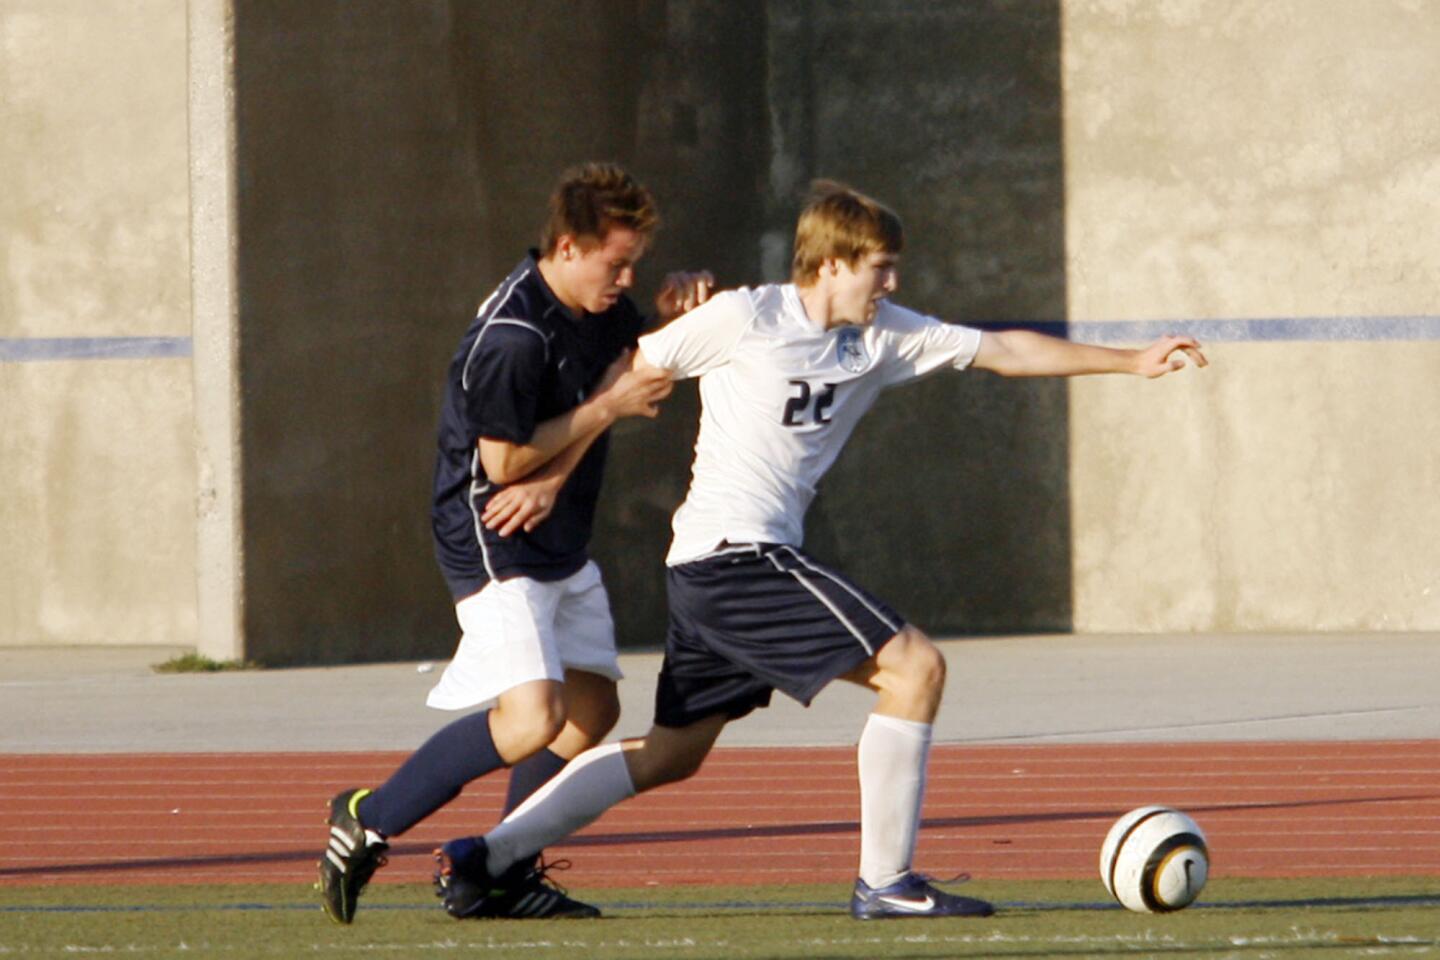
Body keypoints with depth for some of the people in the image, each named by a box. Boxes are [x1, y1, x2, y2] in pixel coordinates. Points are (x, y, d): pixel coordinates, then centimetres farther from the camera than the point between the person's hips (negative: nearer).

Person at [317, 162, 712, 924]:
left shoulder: (598, 308, 4)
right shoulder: (511, 337, -24)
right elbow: (503, 461, -21)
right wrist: (608, 406, -17)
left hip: (559, 545, 10)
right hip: (494, 546, -10)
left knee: (592, 709, 11)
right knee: (533, 719, -22)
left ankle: (507, 874, 16)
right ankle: (368, 820, -10)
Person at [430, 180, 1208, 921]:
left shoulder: (881, 335, 10)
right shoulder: (743, 319, -9)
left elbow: (1003, 351, 13)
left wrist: (1130, 362, 10)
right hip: (735, 549, -9)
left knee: (671, 754, 16)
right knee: (913, 665, -13)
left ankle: (481, 859, 19)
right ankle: (885, 882, -10)